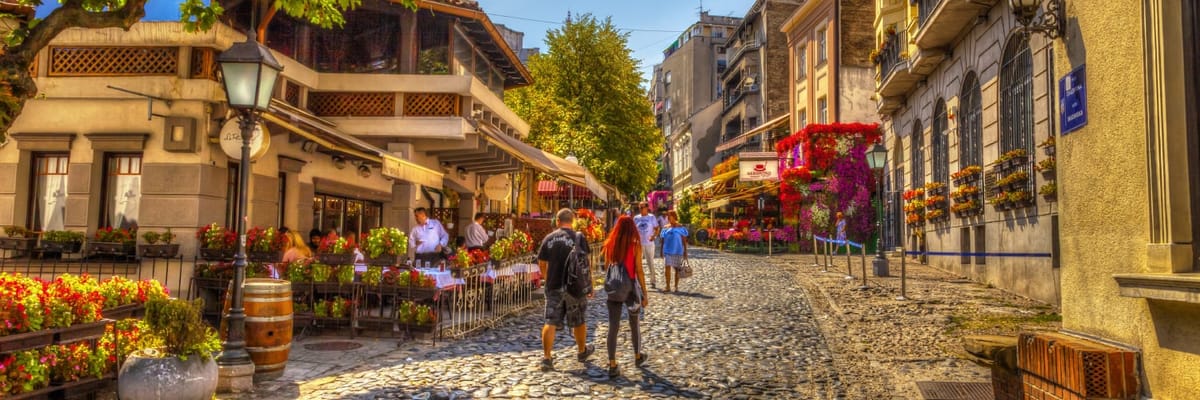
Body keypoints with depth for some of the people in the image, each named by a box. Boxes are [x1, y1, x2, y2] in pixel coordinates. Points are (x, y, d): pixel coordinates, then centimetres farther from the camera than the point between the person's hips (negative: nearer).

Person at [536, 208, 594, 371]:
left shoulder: (549, 238, 2)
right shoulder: (578, 238, -6)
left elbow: (542, 264, 7)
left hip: (553, 286, 2)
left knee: (551, 322, 3)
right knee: (578, 321, 15)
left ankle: (546, 358, -2)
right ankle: (582, 351, 33)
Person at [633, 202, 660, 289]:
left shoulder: (652, 217, 0)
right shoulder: (636, 218, 7)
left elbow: (656, 229, -1)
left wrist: (653, 236, -18)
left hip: (649, 243, -2)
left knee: (650, 263, 3)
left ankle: (652, 281, 12)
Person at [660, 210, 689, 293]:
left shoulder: (681, 228, 0)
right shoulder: (666, 228, 9)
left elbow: (684, 241, 1)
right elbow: (663, 241, 13)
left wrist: (685, 252, -3)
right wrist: (661, 251, 10)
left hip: (678, 251, -2)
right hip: (667, 251, 2)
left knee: (677, 269, 5)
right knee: (667, 267, -9)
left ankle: (676, 286, 16)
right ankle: (668, 286, -3)